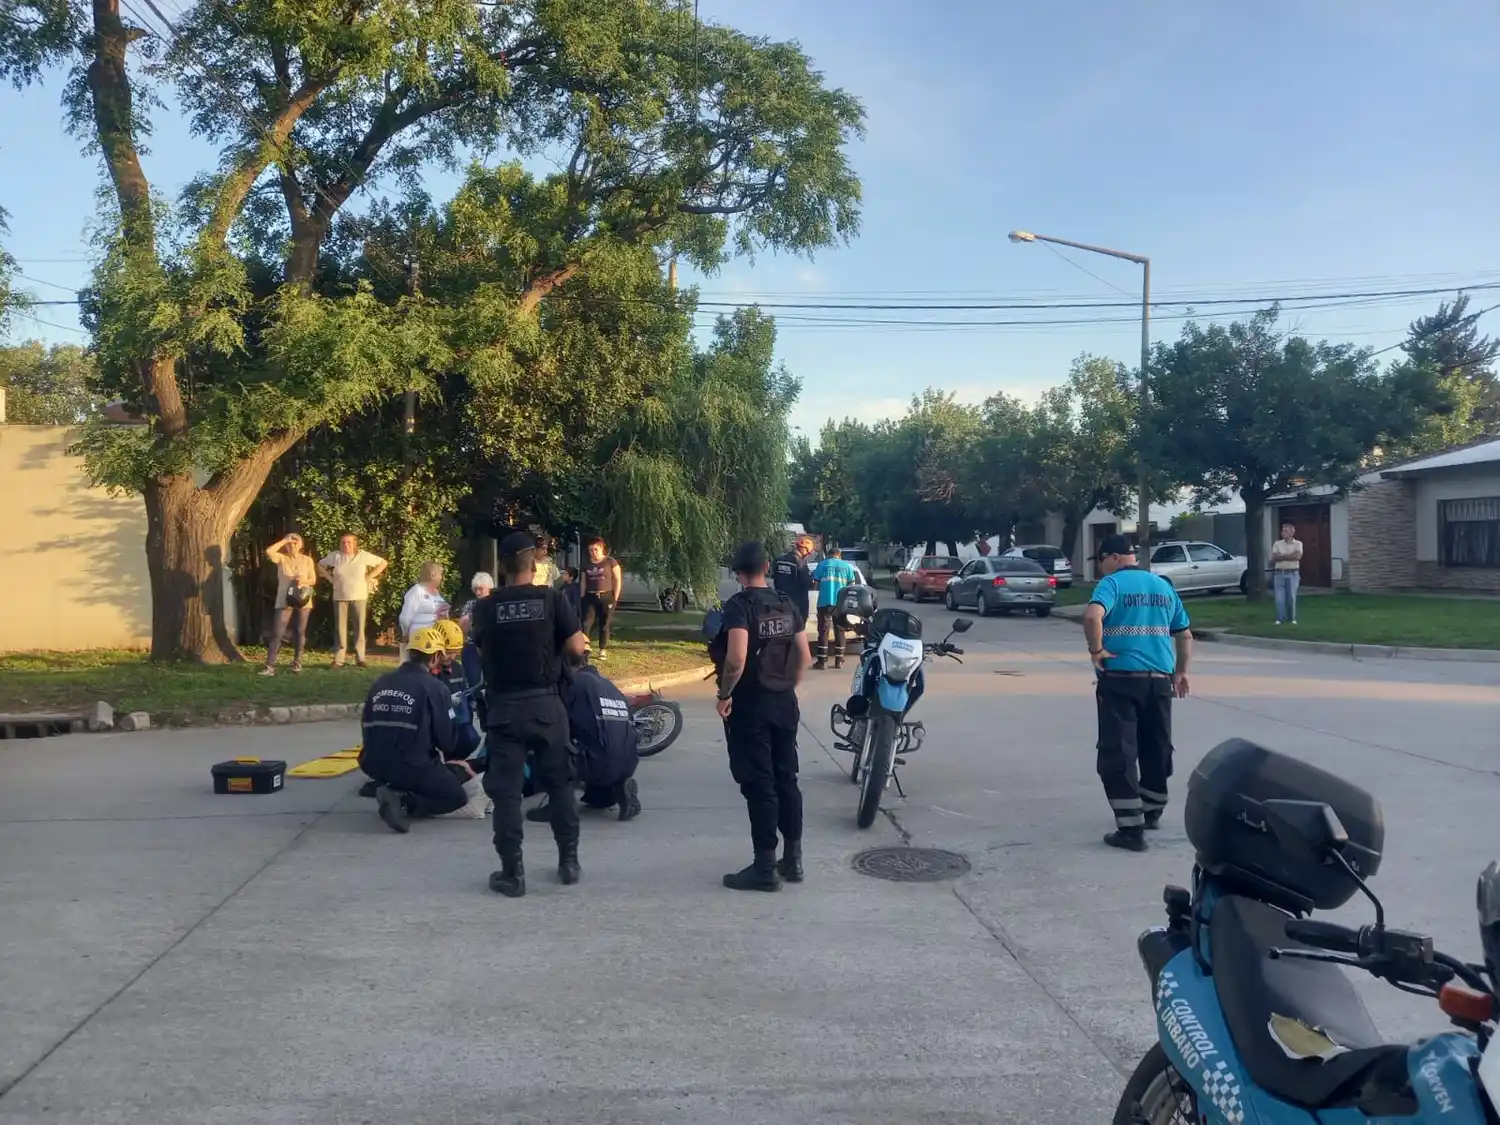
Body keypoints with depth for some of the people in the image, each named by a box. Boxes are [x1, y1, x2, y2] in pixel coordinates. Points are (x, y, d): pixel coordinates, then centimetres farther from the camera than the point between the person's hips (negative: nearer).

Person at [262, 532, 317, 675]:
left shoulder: (307, 560, 6)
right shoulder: (281, 559, 1)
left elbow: (313, 580, 6)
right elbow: (269, 552, -19)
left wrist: (304, 580, -16)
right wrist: (284, 540, -12)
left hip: (303, 600, 1)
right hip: (284, 601, -1)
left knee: (300, 632, 7)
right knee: (277, 633, -8)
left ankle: (297, 662, 19)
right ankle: (270, 666, -11)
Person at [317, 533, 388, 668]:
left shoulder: (363, 556, -3)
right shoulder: (335, 556, 1)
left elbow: (383, 563, 3)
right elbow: (320, 565, 16)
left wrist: (369, 577, -2)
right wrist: (330, 578, 4)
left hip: (359, 597, -1)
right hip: (340, 597, 1)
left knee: (359, 627, 0)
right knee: (340, 628, 0)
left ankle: (360, 658, 7)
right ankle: (338, 659, 3)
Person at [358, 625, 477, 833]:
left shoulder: (380, 683, 6)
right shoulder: (435, 687, -11)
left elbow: (368, 729, 11)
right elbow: (446, 739, -8)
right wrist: (452, 758, 15)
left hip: (375, 765, 7)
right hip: (413, 767, -7)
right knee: (457, 796, 14)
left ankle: (394, 790, 3)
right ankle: (403, 803, -10)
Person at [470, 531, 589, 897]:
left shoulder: (485, 607, -3)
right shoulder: (551, 598, -6)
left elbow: (482, 649, 6)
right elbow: (577, 647, -8)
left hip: (504, 707, 0)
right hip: (545, 703, 1)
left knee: (506, 790, 4)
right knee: (559, 784, 14)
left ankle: (512, 873, 6)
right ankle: (569, 862, 20)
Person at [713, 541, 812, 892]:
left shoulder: (738, 605, -14)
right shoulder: (786, 604, 6)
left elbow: (736, 658, -26)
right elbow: (804, 656, 10)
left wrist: (724, 695, -13)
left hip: (750, 705, -6)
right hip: (784, 703, 6)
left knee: (759, 786, -1)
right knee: (786, 780, 13)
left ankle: (765, 867, 4)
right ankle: (792, 859, 21)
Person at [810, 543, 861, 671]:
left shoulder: (822, 565, 6)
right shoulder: (847, 566, 10)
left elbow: (816, 583, 6)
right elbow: (852, 585, 10)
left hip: (825, 602, -2)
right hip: (840, 603, 2)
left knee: (823, 631, -1)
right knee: (839, 631, 10)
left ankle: (822, 661, -5)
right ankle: (839, 660, 11)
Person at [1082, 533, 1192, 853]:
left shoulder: (1112, 583, -5)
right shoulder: (1163, 586, 14)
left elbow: (1092, 616, -26)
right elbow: (1185, 636, 20)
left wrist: (1096, 650, -14)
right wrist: (1181, 672, 29)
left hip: (1120, 678, -6)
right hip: (1160, 679, 6)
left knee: (1118, 754, -2)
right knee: (1157, 749, 19)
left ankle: (1131, 829, -5)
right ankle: (1152, 812, 36)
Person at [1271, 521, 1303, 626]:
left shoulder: (1298, 544, 2)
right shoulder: (1277, 544, 8)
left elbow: (1297, 556, -15)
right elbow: (1274, 558, -3)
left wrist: (1282, 556, -9)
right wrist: (1289, 556, -10)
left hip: (1293, 573, -1)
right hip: (1279, 573, 1)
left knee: (1291, 597, 1)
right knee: (1280, 598, -2)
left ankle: (1292, 618, 11)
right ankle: (1280, 618, 5)